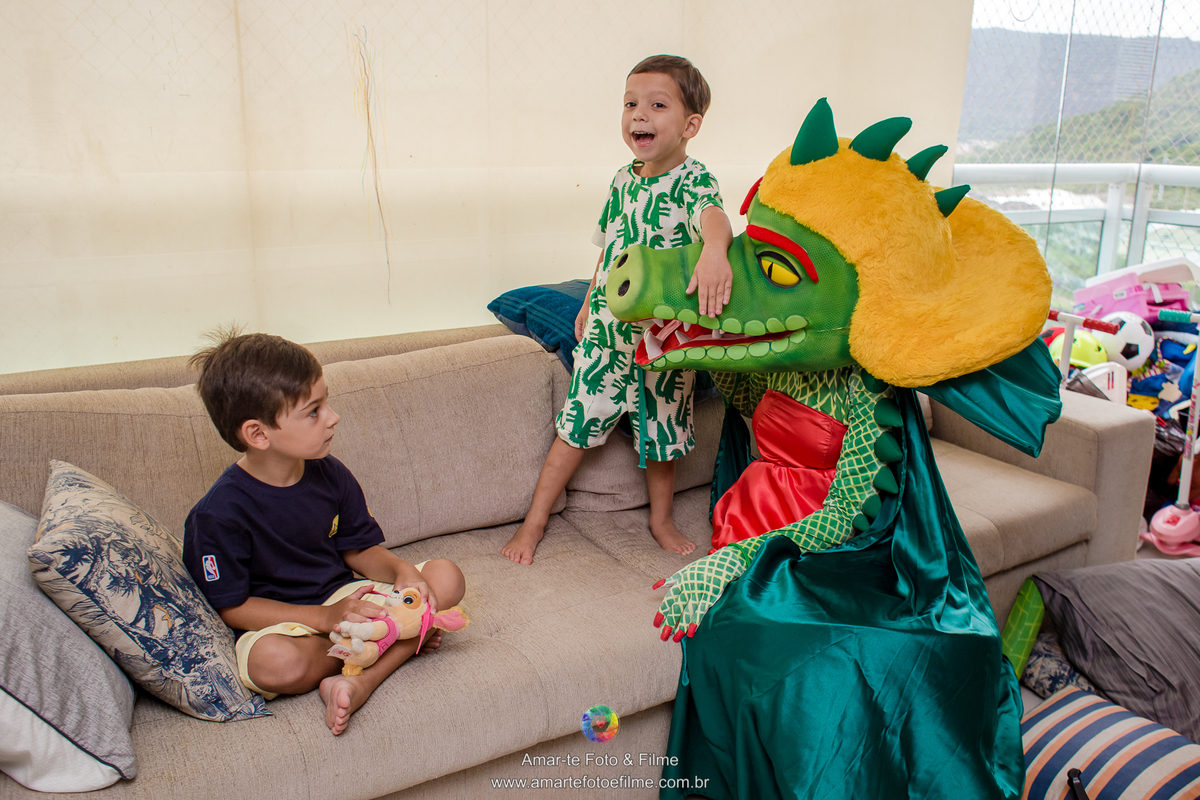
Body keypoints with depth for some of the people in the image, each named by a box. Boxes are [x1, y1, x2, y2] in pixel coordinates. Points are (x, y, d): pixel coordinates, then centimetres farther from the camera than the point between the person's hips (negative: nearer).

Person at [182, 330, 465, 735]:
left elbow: (359, 549, 8)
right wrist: (326, 618, -23)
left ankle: (361, 680, -26)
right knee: (275, 663, -40)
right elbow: (231, 607, -15)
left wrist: (403, 571, -15)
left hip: (345, 595, 5)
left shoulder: (330, 475, -2)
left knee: (446, 577, -12)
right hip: (279, 623, -5)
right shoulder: (218, 514, -19)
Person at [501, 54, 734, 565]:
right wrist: (589, 304, 23)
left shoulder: (693, 180, -14)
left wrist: (714, 250, -60)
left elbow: (711, 214, -38)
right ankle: (535, 520, 24)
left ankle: (660, 519, 36)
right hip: (606, 329, 4)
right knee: (577, 425, 10)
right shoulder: (623, 181, 4)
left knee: (660, 431, 12)